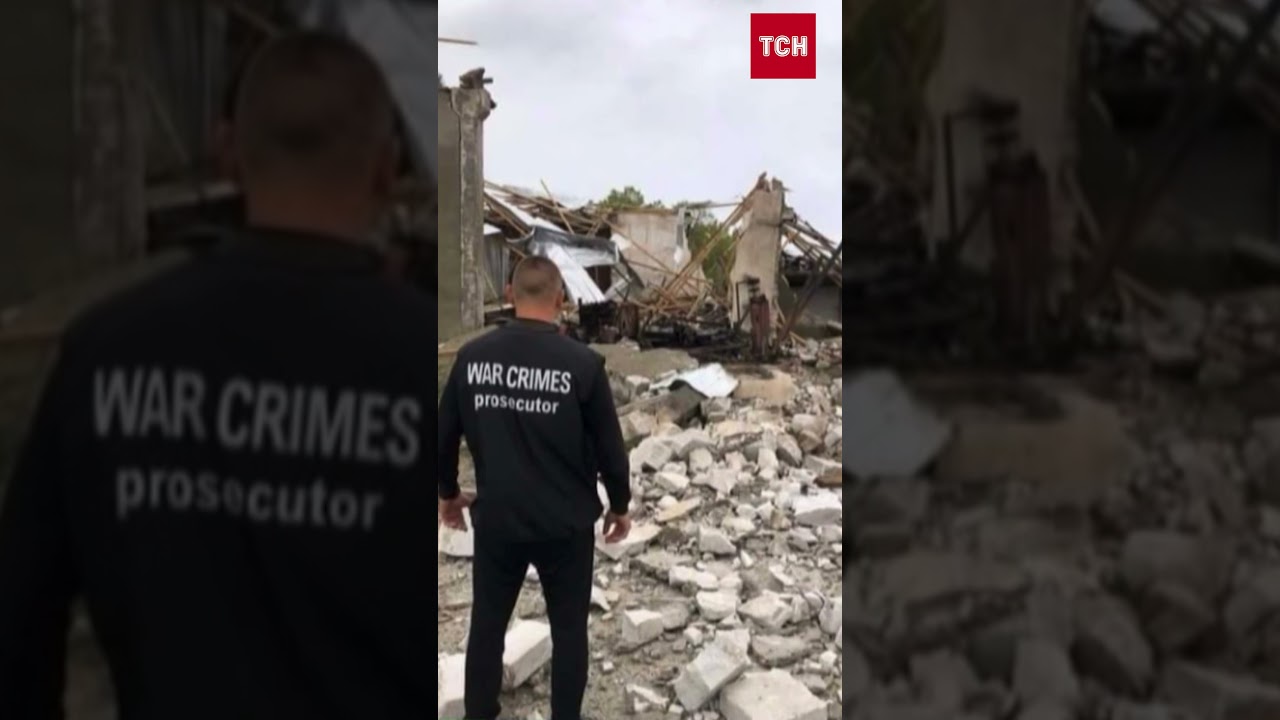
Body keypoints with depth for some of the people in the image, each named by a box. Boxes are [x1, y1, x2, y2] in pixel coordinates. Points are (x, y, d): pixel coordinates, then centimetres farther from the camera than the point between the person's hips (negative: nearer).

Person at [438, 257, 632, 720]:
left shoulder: (472, 356, -6)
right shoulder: (582, 363, -14)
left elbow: (445, 434, 3)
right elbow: (609, 445, -7)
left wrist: (448, 493, 20)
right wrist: (620, 505, 9)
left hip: (496, 519, 2)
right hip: (566, 523, -2)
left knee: (487, 624, 18)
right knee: (569, 629, 14)